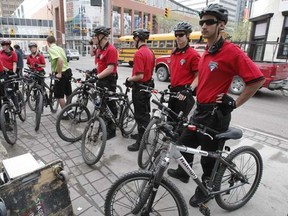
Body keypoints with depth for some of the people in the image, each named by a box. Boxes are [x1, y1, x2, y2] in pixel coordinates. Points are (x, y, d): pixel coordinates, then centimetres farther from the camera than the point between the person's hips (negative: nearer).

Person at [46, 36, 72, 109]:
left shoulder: (51, 49, -12)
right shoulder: (60, 48, 12)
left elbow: (60, 60, -28)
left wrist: (59, 73, -22)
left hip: (61, 73, -8)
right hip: (68, 71, 8)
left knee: (60, 95, 1)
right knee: (68, 93, 17)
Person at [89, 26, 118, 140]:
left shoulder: (111, 49, -18)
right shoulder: (99, 48, 9)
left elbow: (110, 69, -25)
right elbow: (92, 54, 31)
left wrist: (97, 77, -28)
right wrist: (92, 44, 16)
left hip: (109, 81, -9)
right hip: (100, 79, 9)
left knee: (110, 105, 1)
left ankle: (111, 130, 14)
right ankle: (105, 123, 35)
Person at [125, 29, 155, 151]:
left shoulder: (139, 53, -21)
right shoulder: (150, 52, 9)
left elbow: (139, 76, -27)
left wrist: (129, 80, -9)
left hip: (140, 88, -10)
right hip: (148, 85, 10)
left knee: (140, 115, -1)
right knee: (145, 113, 18)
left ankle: (140, 142, 9)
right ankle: (143, 135, 34)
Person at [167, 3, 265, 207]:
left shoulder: (231, 51, -17)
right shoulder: (206, 52, 10)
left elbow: (258, 79, -18)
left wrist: (234, 103, -15)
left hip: (216, 113, -8)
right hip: (201, 110, 9)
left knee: (209, 155, 9)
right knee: (185, 143, 21)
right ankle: (183, 172, 46)